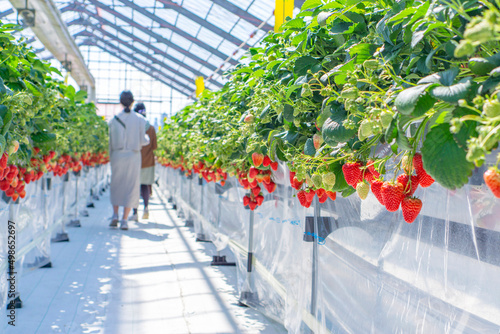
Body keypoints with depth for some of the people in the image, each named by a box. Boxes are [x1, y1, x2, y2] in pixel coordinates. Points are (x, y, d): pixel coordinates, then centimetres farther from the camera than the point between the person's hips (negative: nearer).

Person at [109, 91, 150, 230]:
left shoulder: (114, 120, 0)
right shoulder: (140, 119, -2)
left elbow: (110, 142, 2)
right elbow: (143, 141, -5)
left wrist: (110, 158, 14)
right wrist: (147, 139, 17)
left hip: (117, 156, 1)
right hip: (133, 156, -1)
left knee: (116, 185, 16)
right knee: (131, 187, 4)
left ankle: (115, 215, 7)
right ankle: (124, 220, 0)